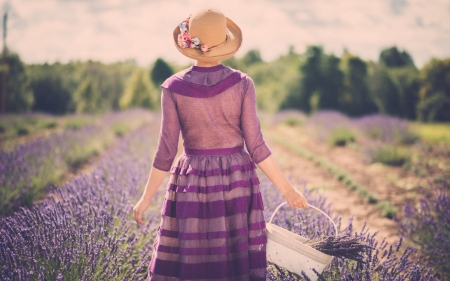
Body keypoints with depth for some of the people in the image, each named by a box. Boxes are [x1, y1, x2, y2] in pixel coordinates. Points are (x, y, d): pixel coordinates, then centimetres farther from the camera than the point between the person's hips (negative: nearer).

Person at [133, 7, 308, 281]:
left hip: (192, 184, 0)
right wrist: (287, 189, 2)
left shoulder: (174, 87, -7)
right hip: (237, 180, 1)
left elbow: (166, 151, -7)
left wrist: (146, 198, 4)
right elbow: (256, 146, -8)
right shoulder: (242, 83, -7)